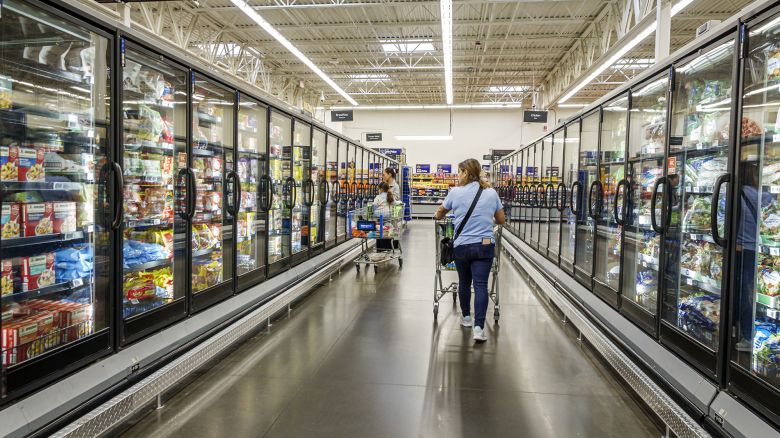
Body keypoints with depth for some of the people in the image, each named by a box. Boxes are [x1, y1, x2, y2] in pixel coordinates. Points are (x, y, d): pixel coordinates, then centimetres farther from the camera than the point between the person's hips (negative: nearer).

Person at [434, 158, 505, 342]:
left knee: (464, 282, 18)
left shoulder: (456, 192, -1)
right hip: (485, 246, 1)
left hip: (462, 246, 0)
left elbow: (439, 214, 14)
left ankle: (466, 317, 34)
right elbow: (501, 220, 14)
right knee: (481, 285, -3)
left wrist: (438, 215, 37)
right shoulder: (491, 193, 5)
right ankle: (478, 327, -11)